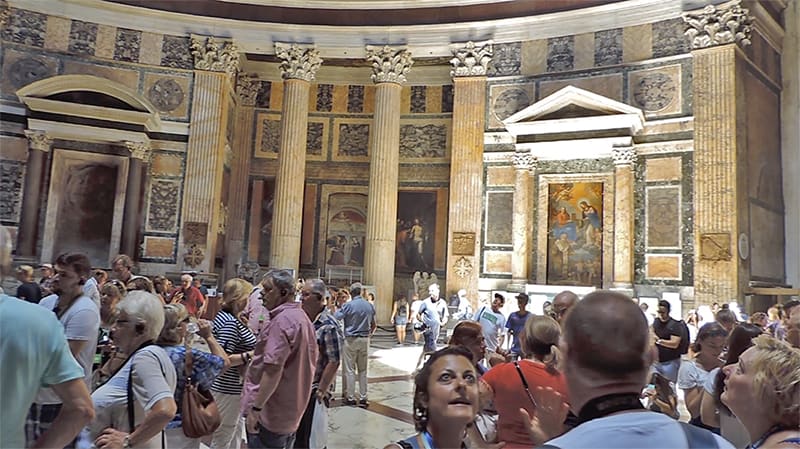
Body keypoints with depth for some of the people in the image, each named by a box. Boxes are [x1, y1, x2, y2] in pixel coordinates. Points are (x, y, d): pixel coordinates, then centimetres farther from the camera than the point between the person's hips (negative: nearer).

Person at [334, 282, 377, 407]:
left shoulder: (348, 305, -11)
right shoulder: (370, 306, 4)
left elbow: (336, 318, -12)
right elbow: (374, 324, 11)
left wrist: (338, 309, 7)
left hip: (351, 339, -4)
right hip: (365, 340, 4)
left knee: (350, 370, 5)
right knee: (363, 370, 11)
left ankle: (350, 397, 9)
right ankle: (363, 398, 13)